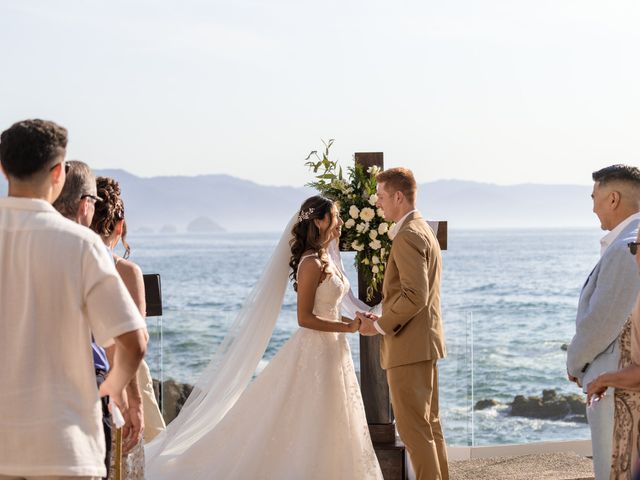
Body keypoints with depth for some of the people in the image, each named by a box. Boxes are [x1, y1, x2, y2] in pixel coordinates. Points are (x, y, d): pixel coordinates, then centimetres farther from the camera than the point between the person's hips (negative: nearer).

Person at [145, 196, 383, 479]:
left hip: (331, 349, 9)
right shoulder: (311, 263, -17)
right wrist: (348, 327, -18)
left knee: (328, 429, 14)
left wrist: (350, 321, 3)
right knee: (312, 427, -3)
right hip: (316, 351, -9)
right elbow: (305, 318, -20)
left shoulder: (325, 259, 11)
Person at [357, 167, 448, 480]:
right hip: (425, 343, 11)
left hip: (409, 346, -11)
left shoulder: (408, 236, -17)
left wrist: (381, 325, -15)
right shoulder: (423, 231, 17)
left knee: (413, 427, -6)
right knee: (429, 423, 15)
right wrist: (384, 319, 10)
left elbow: (415, 295, -25)